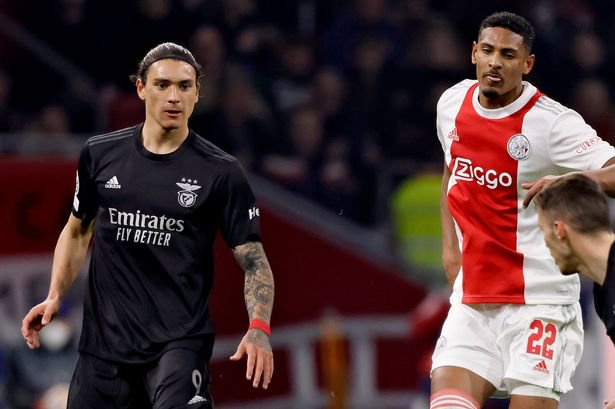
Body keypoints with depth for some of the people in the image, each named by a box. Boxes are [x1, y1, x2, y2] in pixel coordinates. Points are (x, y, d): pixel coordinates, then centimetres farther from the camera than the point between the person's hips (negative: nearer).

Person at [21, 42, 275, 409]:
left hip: (181, 342, -4)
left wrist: (259, 328, -20)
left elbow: (254, 260, -4)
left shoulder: (221, 172, -3)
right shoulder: (100, 155, 6)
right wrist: (55, 296, 7)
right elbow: (77, 231, 20)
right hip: (104, 342, 4)